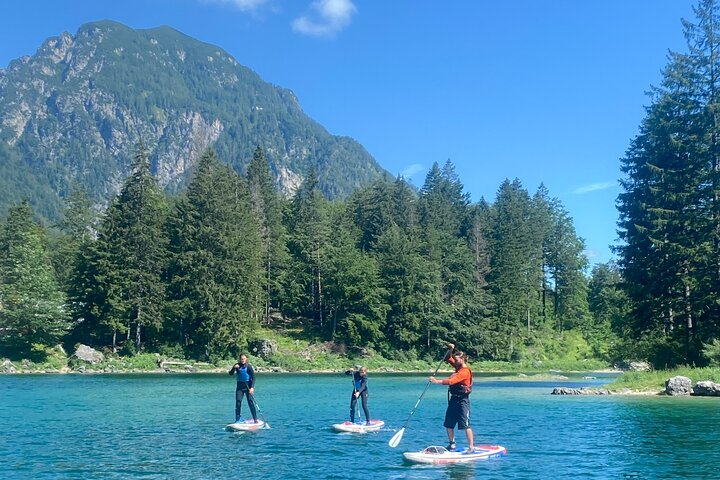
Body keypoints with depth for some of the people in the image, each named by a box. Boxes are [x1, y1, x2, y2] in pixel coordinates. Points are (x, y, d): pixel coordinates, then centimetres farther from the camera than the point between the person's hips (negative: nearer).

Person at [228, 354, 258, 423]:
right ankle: (237, 419, 5)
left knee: (251, 402, -8)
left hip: (248, 385, -3)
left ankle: (255, 419, -3)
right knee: (238, 402, -2)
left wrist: (252, 387, -22)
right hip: (240, 386, 3)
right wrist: (234, 368, -23)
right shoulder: (237, 365, 1)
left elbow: (253, 377, -12)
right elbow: (231, 373, -5)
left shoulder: (248, 366, -11)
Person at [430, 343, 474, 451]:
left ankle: (471, 447, -6)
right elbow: (448, 358, 22)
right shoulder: (458, 367, 10)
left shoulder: (465, 371, -18)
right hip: (453, 399, 9)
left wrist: (437, 381, -27)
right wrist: (450, 349, 4)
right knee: (449, 425, 10)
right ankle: (452, 445, 18)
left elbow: (451, 381, -27)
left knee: (465, 425, -9)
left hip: (462, 400, -9)